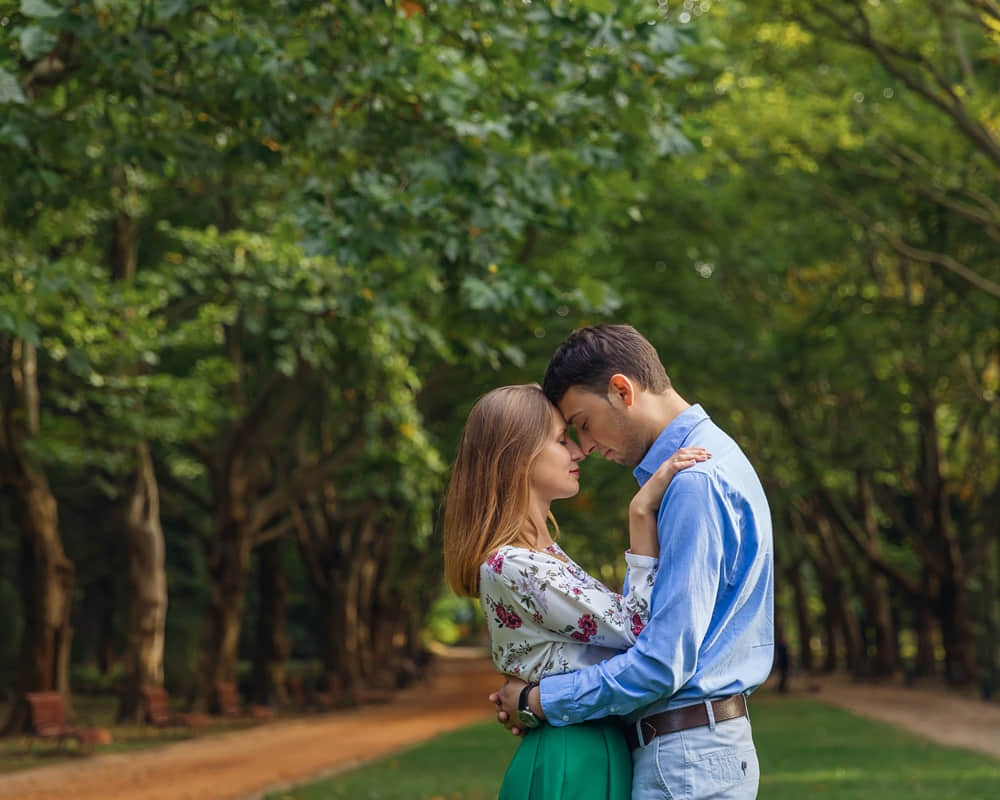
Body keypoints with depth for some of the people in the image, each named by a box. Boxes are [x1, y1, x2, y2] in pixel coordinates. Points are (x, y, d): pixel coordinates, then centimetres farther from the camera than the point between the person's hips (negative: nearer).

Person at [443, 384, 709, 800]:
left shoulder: (540, 552, 11)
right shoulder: (511, 567, -20)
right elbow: (636, 628, -18)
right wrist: (642, 514, -20)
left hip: (595, 753, 9)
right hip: (572, 765, -9)